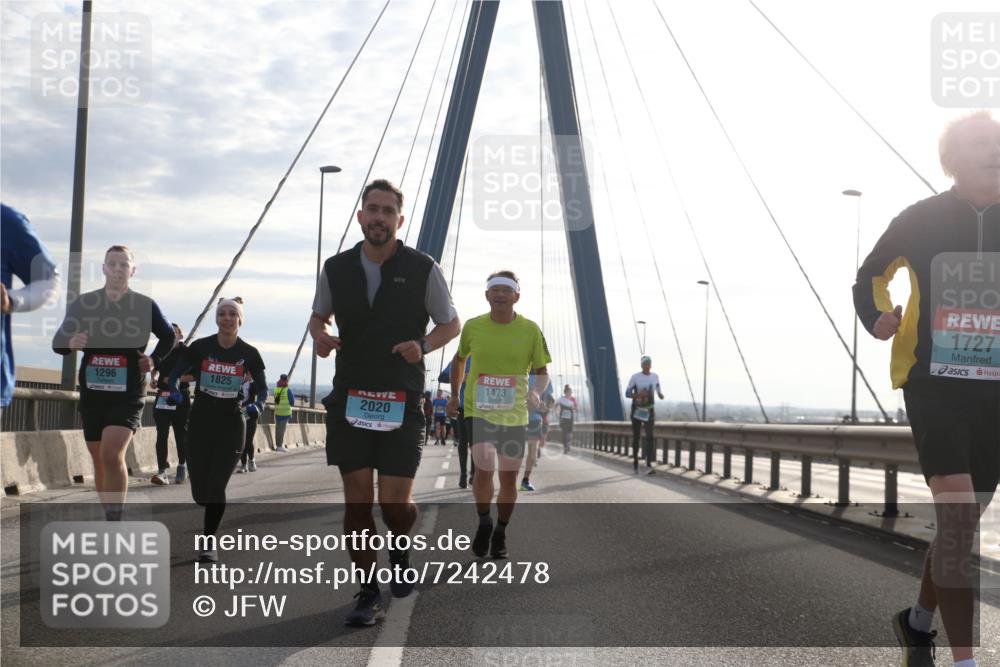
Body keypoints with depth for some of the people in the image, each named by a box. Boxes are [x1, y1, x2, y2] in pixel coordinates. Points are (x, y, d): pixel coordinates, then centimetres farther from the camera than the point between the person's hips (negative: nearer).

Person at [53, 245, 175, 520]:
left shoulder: (145, 306, 0)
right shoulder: (83, 303, 3)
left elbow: (169, 337, 15)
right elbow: (57, 342, 3)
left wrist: (154, 360, 0)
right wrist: (71, 343, -18)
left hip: (128, 395, -3)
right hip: (92, 393, 3)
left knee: (112, 455, -21)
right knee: (100, 461, 12)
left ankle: (115, 520, -15)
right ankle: (111, 519, 28)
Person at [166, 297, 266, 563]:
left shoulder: (249, 353, -3)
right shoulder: (200, 347, -4)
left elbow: (262, 387, 6)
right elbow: (175, 373, 2)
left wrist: (256, 403, -15)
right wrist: (174, 390, -20)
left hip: (232, 424, -1)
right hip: (200, 422, 1)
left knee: (216, 485, -9)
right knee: (200, 490, 3)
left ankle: (209, 543, 7)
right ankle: (211, 521, 38)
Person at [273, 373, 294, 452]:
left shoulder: (276, 389, 3)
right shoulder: (288, 390, -11)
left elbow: (275, 400, 12)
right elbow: (292, 402, -7)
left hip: (277, 412, 5)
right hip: (285, 413, -5)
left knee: (278, 428, 12)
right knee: (282, 429, -4)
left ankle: (278, 445, 18)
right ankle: (280, 446, -5)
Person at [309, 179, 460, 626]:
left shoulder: (423, 269, -2)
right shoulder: (336, 269, 5)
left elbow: (451, 323, 7)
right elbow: (319, 315, 21)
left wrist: (423, 345, -13)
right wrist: (320, 334, -3)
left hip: (402, 403, -2)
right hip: (349, 400, 2)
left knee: (394, 502, -4)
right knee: (357, 500, 0)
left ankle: (400, 548, 32)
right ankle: (368, 594, 11)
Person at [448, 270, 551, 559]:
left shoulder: (530, 330, -3)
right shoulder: (473, 327, 0)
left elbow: (542, 372, 2)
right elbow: (459, 359, 18)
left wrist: (536, 392, -18)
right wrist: (455, 395, 17)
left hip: (514, 413, 1)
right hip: (478, 410, -1)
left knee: (509, 478, 6)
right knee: (484, 469, -19)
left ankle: (500, 534, 27)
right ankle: (484, 522, 7)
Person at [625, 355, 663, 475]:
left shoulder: (655, 377, 2)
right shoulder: (635, 377, -8)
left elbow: (658, 389, 17)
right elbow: (627, 393, -8)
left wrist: (660, 394, -7)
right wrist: (638, 394, -28)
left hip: (649, 411, 2)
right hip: (636, 410, -2)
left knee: (649, 437, -12)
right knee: (636, 437, 6)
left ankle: (649, 466, -19)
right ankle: (635, 463, 24)